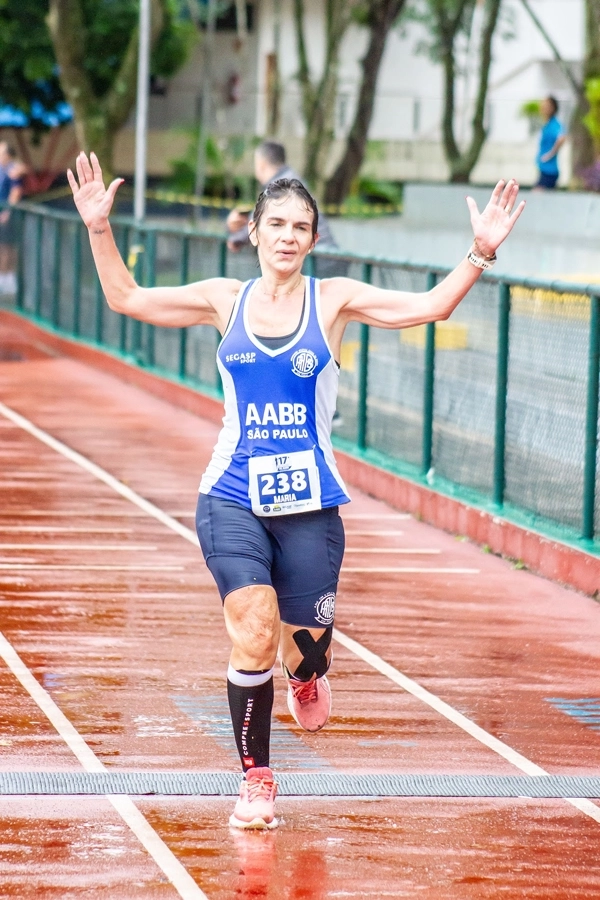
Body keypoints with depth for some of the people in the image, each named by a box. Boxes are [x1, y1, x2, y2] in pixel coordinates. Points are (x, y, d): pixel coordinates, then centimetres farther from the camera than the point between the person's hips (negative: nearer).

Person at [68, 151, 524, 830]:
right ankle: (255, 780, 1)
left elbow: (429, 307, -8)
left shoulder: (335, 300, 1)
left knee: (304, 651, 5)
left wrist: (480, 253, -21)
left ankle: (305, 674, 45)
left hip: (309, 504, 0)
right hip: (232, 499, 0)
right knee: (254, 634, -15)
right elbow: (125, 298, 11)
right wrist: (99, 229, 0)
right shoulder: (225, 300, 6)